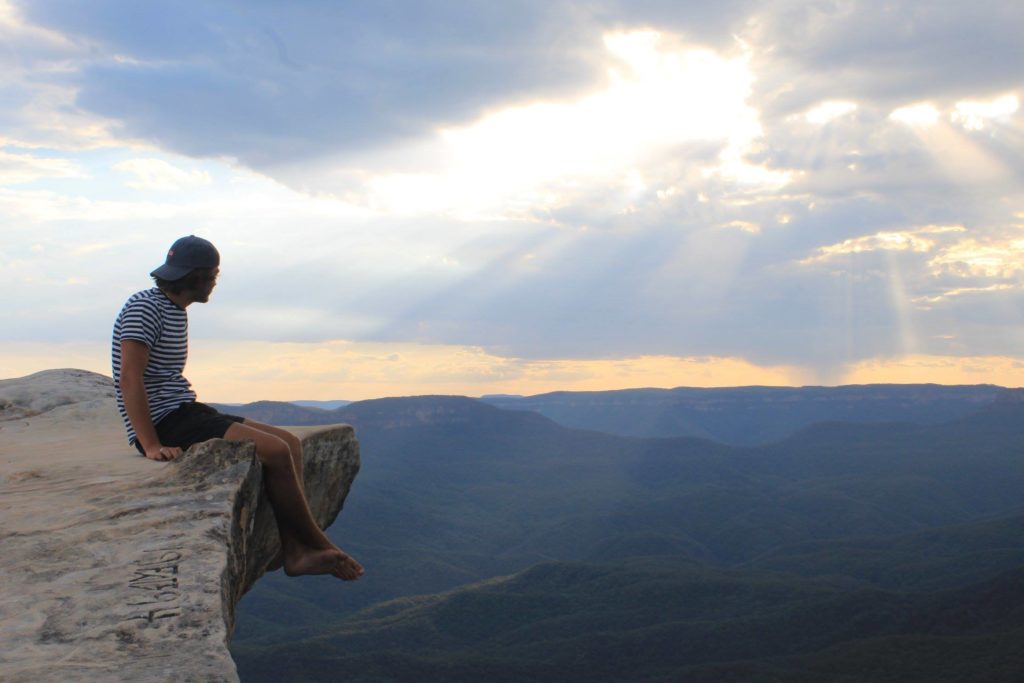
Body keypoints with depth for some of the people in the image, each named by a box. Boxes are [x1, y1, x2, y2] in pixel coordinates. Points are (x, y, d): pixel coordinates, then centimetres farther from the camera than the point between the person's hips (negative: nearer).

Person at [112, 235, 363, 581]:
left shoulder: (176, 312, 19)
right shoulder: (144, 307, -12)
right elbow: (129, 379, -21)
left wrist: (210, 418, 11)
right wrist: (152, 446, -26)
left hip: (186, 412, 10)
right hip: (164, 424, -10)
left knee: (291, 444, -1)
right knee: (275, 451, -20)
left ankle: (295, 553, -9)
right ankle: (317, 544, -4)